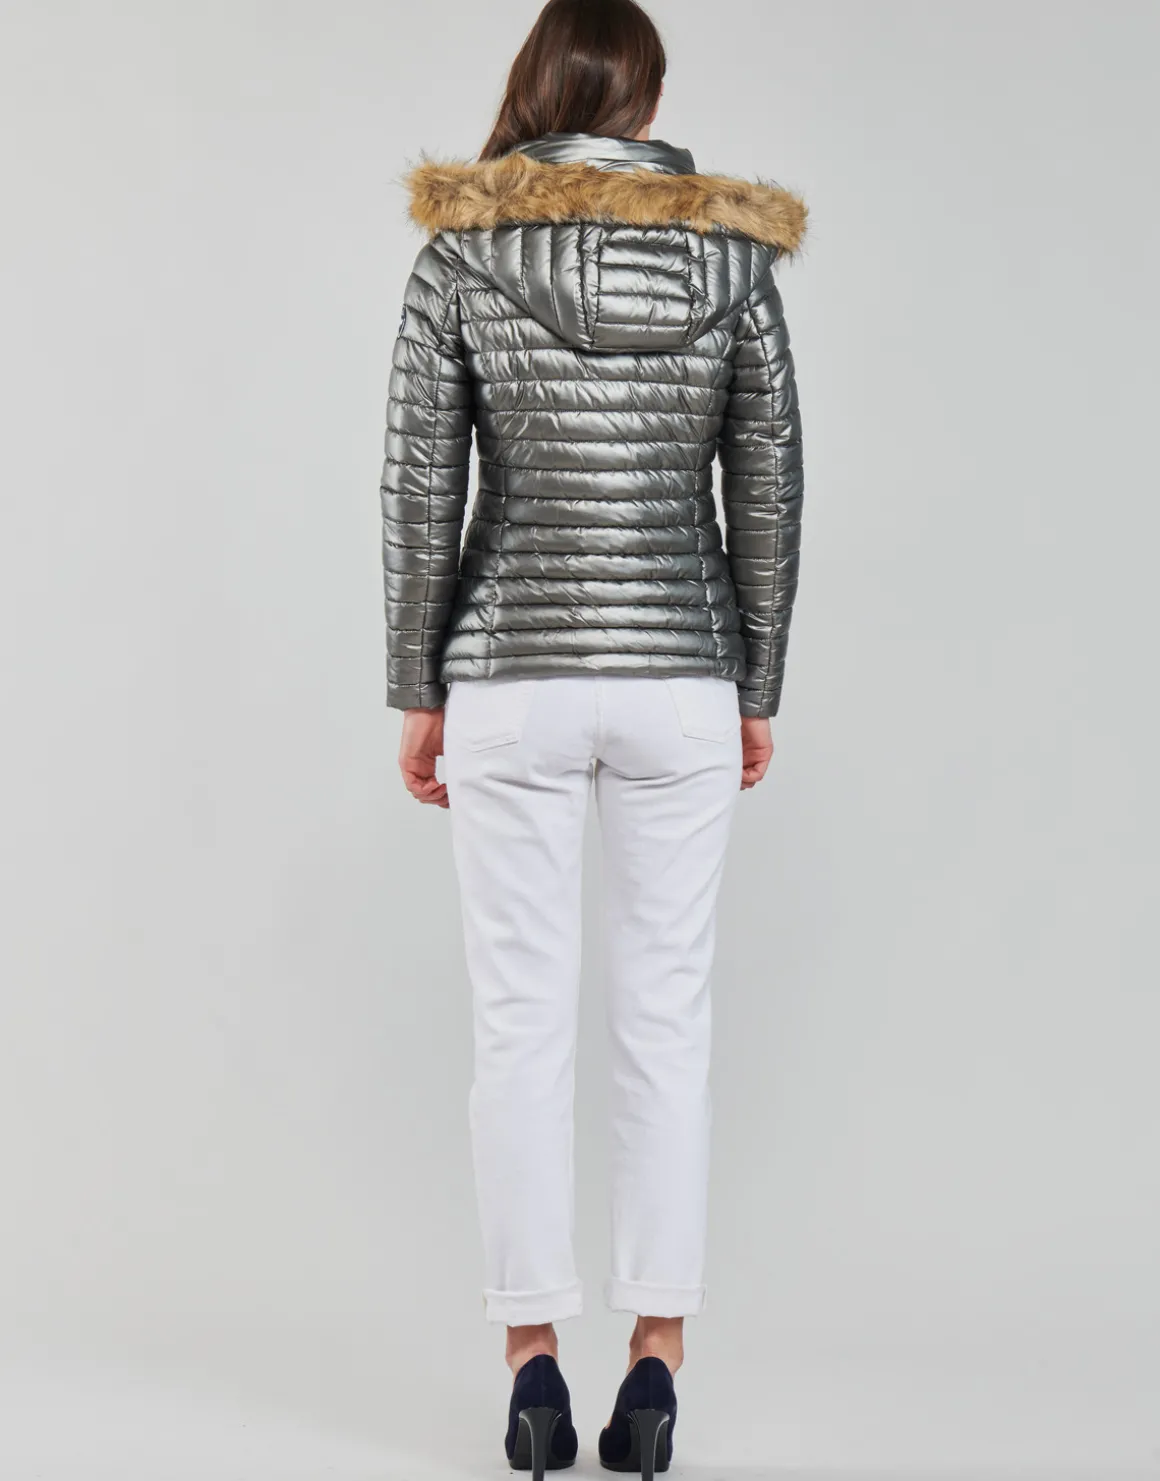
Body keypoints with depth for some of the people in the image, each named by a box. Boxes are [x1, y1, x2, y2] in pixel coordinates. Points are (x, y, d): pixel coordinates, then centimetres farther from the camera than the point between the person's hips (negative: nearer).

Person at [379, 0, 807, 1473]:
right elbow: (769, 496, 2)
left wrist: (416, 692, 4)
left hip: (513, 674, -1)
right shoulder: (733, 255, 2)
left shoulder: (462, 253, -2)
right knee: (667, 1023, 7)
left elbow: (421, 491, -4)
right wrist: (757, 691, 11)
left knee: (521, 1025, 4)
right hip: (678, 677, 1)